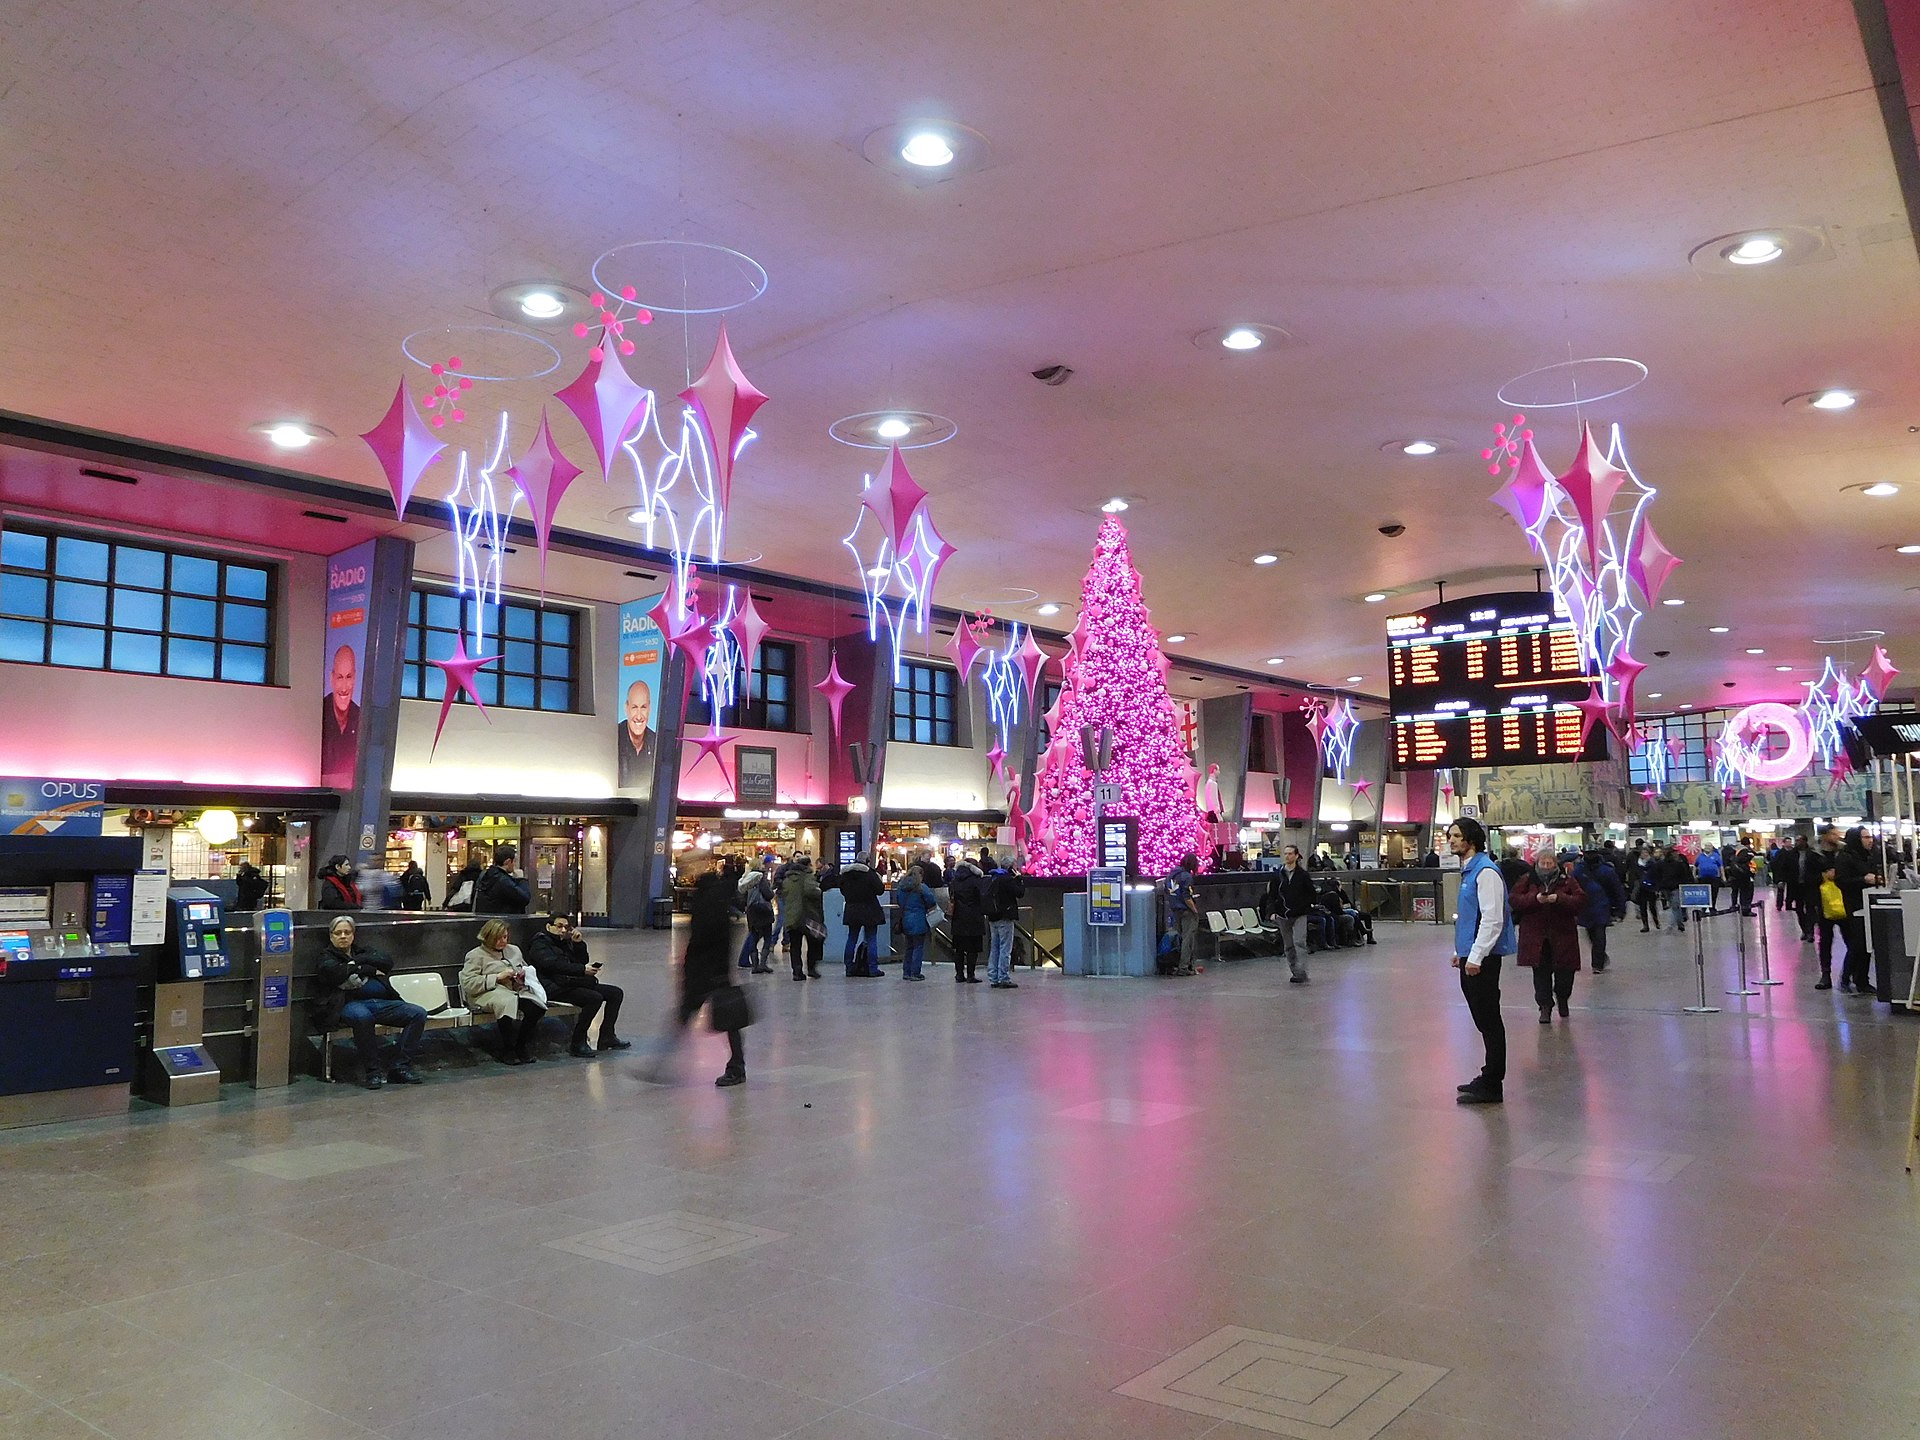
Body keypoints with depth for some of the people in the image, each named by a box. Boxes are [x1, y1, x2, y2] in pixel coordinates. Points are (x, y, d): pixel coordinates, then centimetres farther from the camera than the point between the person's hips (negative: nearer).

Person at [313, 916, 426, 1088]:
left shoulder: (363, 952, 27)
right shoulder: (328, 958, 15)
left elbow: (388, 963, 8)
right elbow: (336, 973, -9)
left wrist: (358, 961, -1)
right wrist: (370, 970, -1)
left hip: (382, 1002, 5)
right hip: (350, 1003, -5)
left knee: (418, 1014, -16)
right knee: (362, 1016, -41)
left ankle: (399, 1066, -16)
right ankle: (372, 1071, -27)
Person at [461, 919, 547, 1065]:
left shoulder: (514, 950, 24)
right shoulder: (476, 955, 6)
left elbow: (528, 969, 37)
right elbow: (467, 983, -7)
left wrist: (524, 974, 10)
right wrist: (497, 977, -13)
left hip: (517, 991, 5)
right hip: (488, 993, -5)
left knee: (535, 1004, -30)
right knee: (507, 1002, -41)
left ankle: (523, 1047, -14)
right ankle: (507, 1051, -25)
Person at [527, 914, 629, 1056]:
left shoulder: (565, 942, 21)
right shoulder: (540, 943, -6)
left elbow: (582, 961, 19)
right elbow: (554, 964, -23)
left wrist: (578, 943, 2)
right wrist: (583, 970, -29)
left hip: (572, 983, 9)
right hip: (554, 988, -9)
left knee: (616, 993, 3)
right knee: (594, 998, -30)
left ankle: (607, 1037, 7)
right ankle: (577, 1044, -24)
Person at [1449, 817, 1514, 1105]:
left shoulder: (1486, 871, -16)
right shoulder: (1468, 870, 14)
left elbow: (1492, 918, -21)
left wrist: (1476, 957, -21)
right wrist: (1461, 952, 22)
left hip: (1483, 958, -10)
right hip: (1470, 955, 10)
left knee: (1488, 1020, -3)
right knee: (1483, 1019, 16)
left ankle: (1491, 1086, 4)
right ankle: (1489, 1077, 25)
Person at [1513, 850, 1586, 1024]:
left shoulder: (1567, 880, 2)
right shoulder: (1527, 879, 2)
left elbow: (1581, 899, -7)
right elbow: (1513, 898, -6)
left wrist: (1559, 898, -21)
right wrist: (1535, 898, -20)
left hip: (1562, 933, 0)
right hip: (1535, 934, 0)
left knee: (1565, 970, 6)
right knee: (1541, 971, 0)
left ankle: (1562, 998, 35)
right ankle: (1545, 1006, 9)